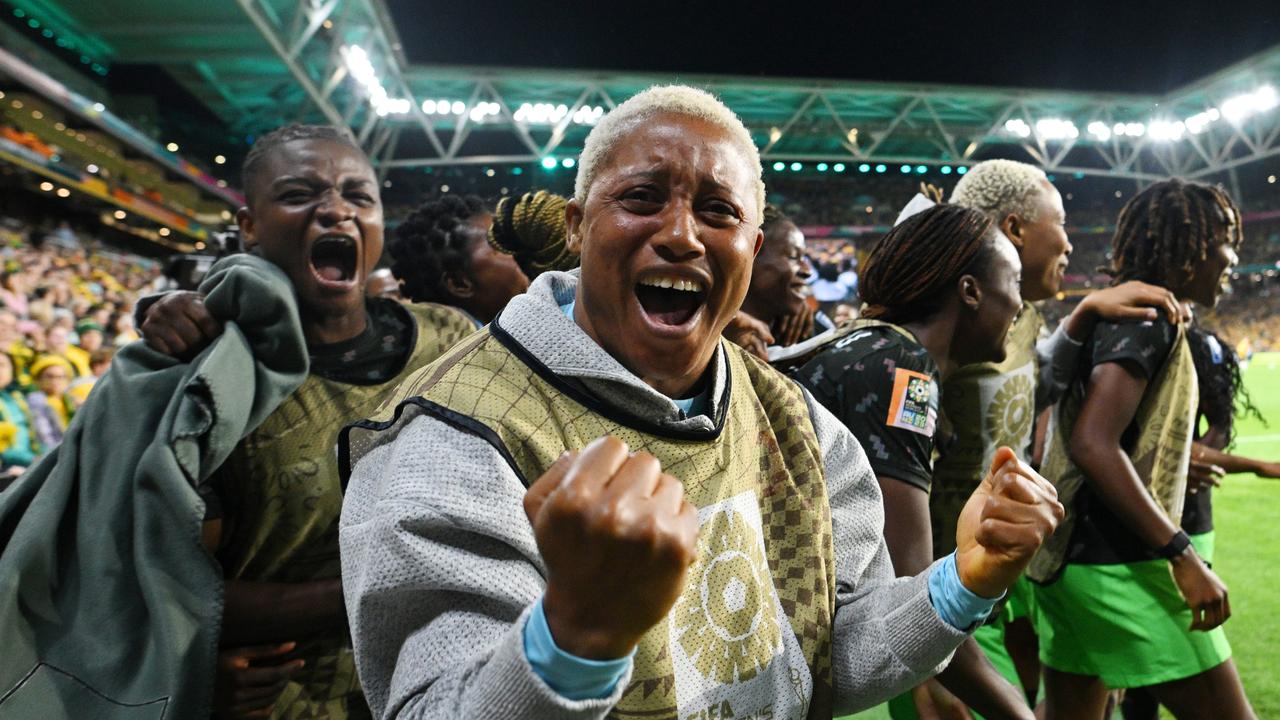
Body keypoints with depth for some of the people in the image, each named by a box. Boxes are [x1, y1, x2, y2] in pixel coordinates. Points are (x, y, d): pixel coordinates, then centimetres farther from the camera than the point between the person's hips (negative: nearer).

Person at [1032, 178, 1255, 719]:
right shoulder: (1149, 316, -12)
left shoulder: (1110, 311, 15)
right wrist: (1183, 556, -21)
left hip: (1064, 556, 9)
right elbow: (1093, 446, -24)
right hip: (1119, 570, -9)